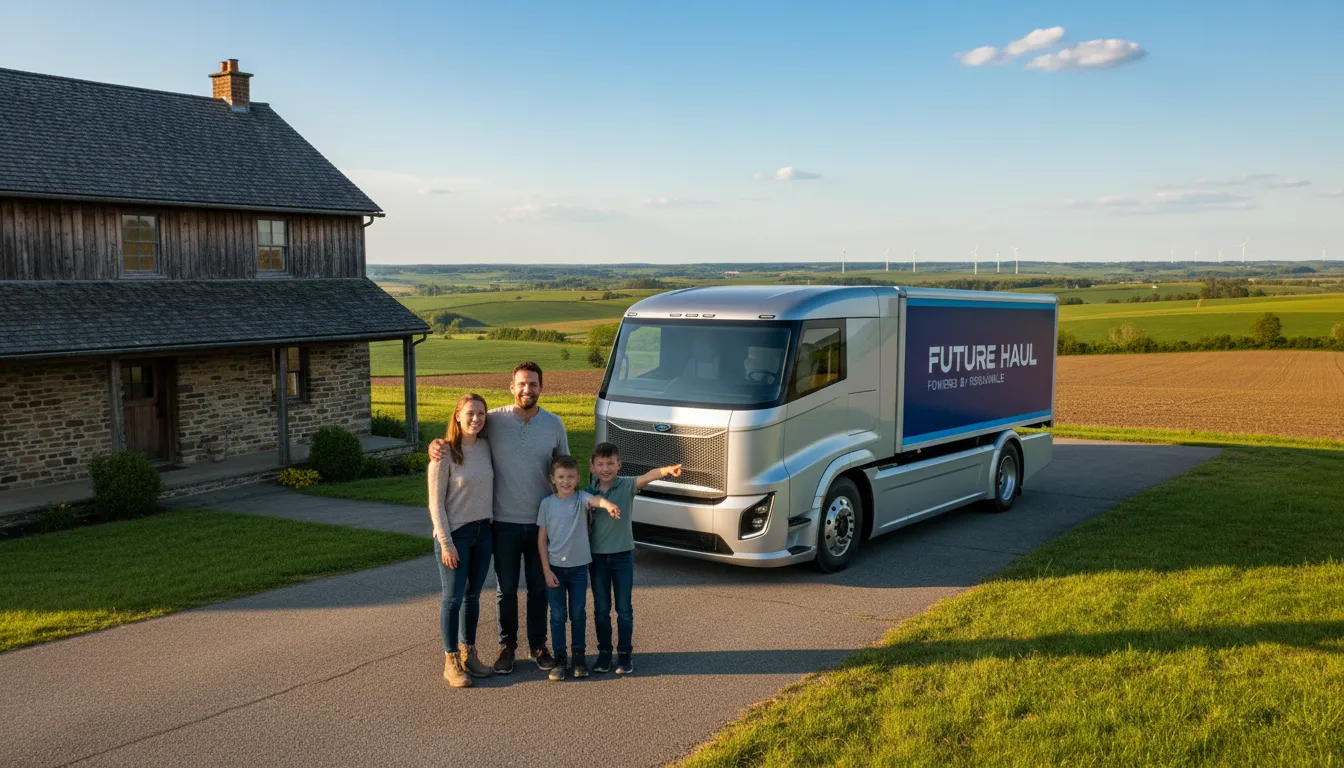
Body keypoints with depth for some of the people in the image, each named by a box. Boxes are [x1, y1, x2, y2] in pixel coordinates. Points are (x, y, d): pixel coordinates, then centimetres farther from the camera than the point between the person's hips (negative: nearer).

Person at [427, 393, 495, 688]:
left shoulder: (485, 448, 4)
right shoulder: (445, 453, -12)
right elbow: (436, 503, -12)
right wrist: (446, 542, -15)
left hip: (483, 531, 5)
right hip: (454, 533, -5)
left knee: (473, 596, 14)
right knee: (453, 598, 0)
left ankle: (468, 653, 27)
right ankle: (451, 662, 10)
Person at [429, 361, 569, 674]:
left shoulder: (554, 424, 0)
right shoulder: (494, 420, -6)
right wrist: (435, 445, -16)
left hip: (541, 521, 1)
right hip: (505, 522, -1)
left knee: (539, 587, 12)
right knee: (506, 588, 10)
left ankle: (538, 645, 27)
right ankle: (507, 646, 25)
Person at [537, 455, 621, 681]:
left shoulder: (581, 498, -5)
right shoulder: (547, 504, -3)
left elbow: (595, 500, -30)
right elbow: (542, 539, 0)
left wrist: (608, 505, -54)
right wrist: (546, 570, -5)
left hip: (579, 567, 0)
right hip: (555, 567, 0)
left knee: (578, 614, 8)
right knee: (557, 615, 5)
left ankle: (578, 656, 22)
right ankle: (560, 658, 15)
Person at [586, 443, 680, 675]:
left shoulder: (627, 486, -8)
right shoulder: (587, 493, -1)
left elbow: (647, 477, -27)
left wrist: (667, 470, -48)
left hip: (623, 554, -2)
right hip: (597, 556, 2)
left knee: (624, 608, 6)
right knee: (601, 609, 10)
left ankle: (625, 654, 17)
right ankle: (604, 653, 22)